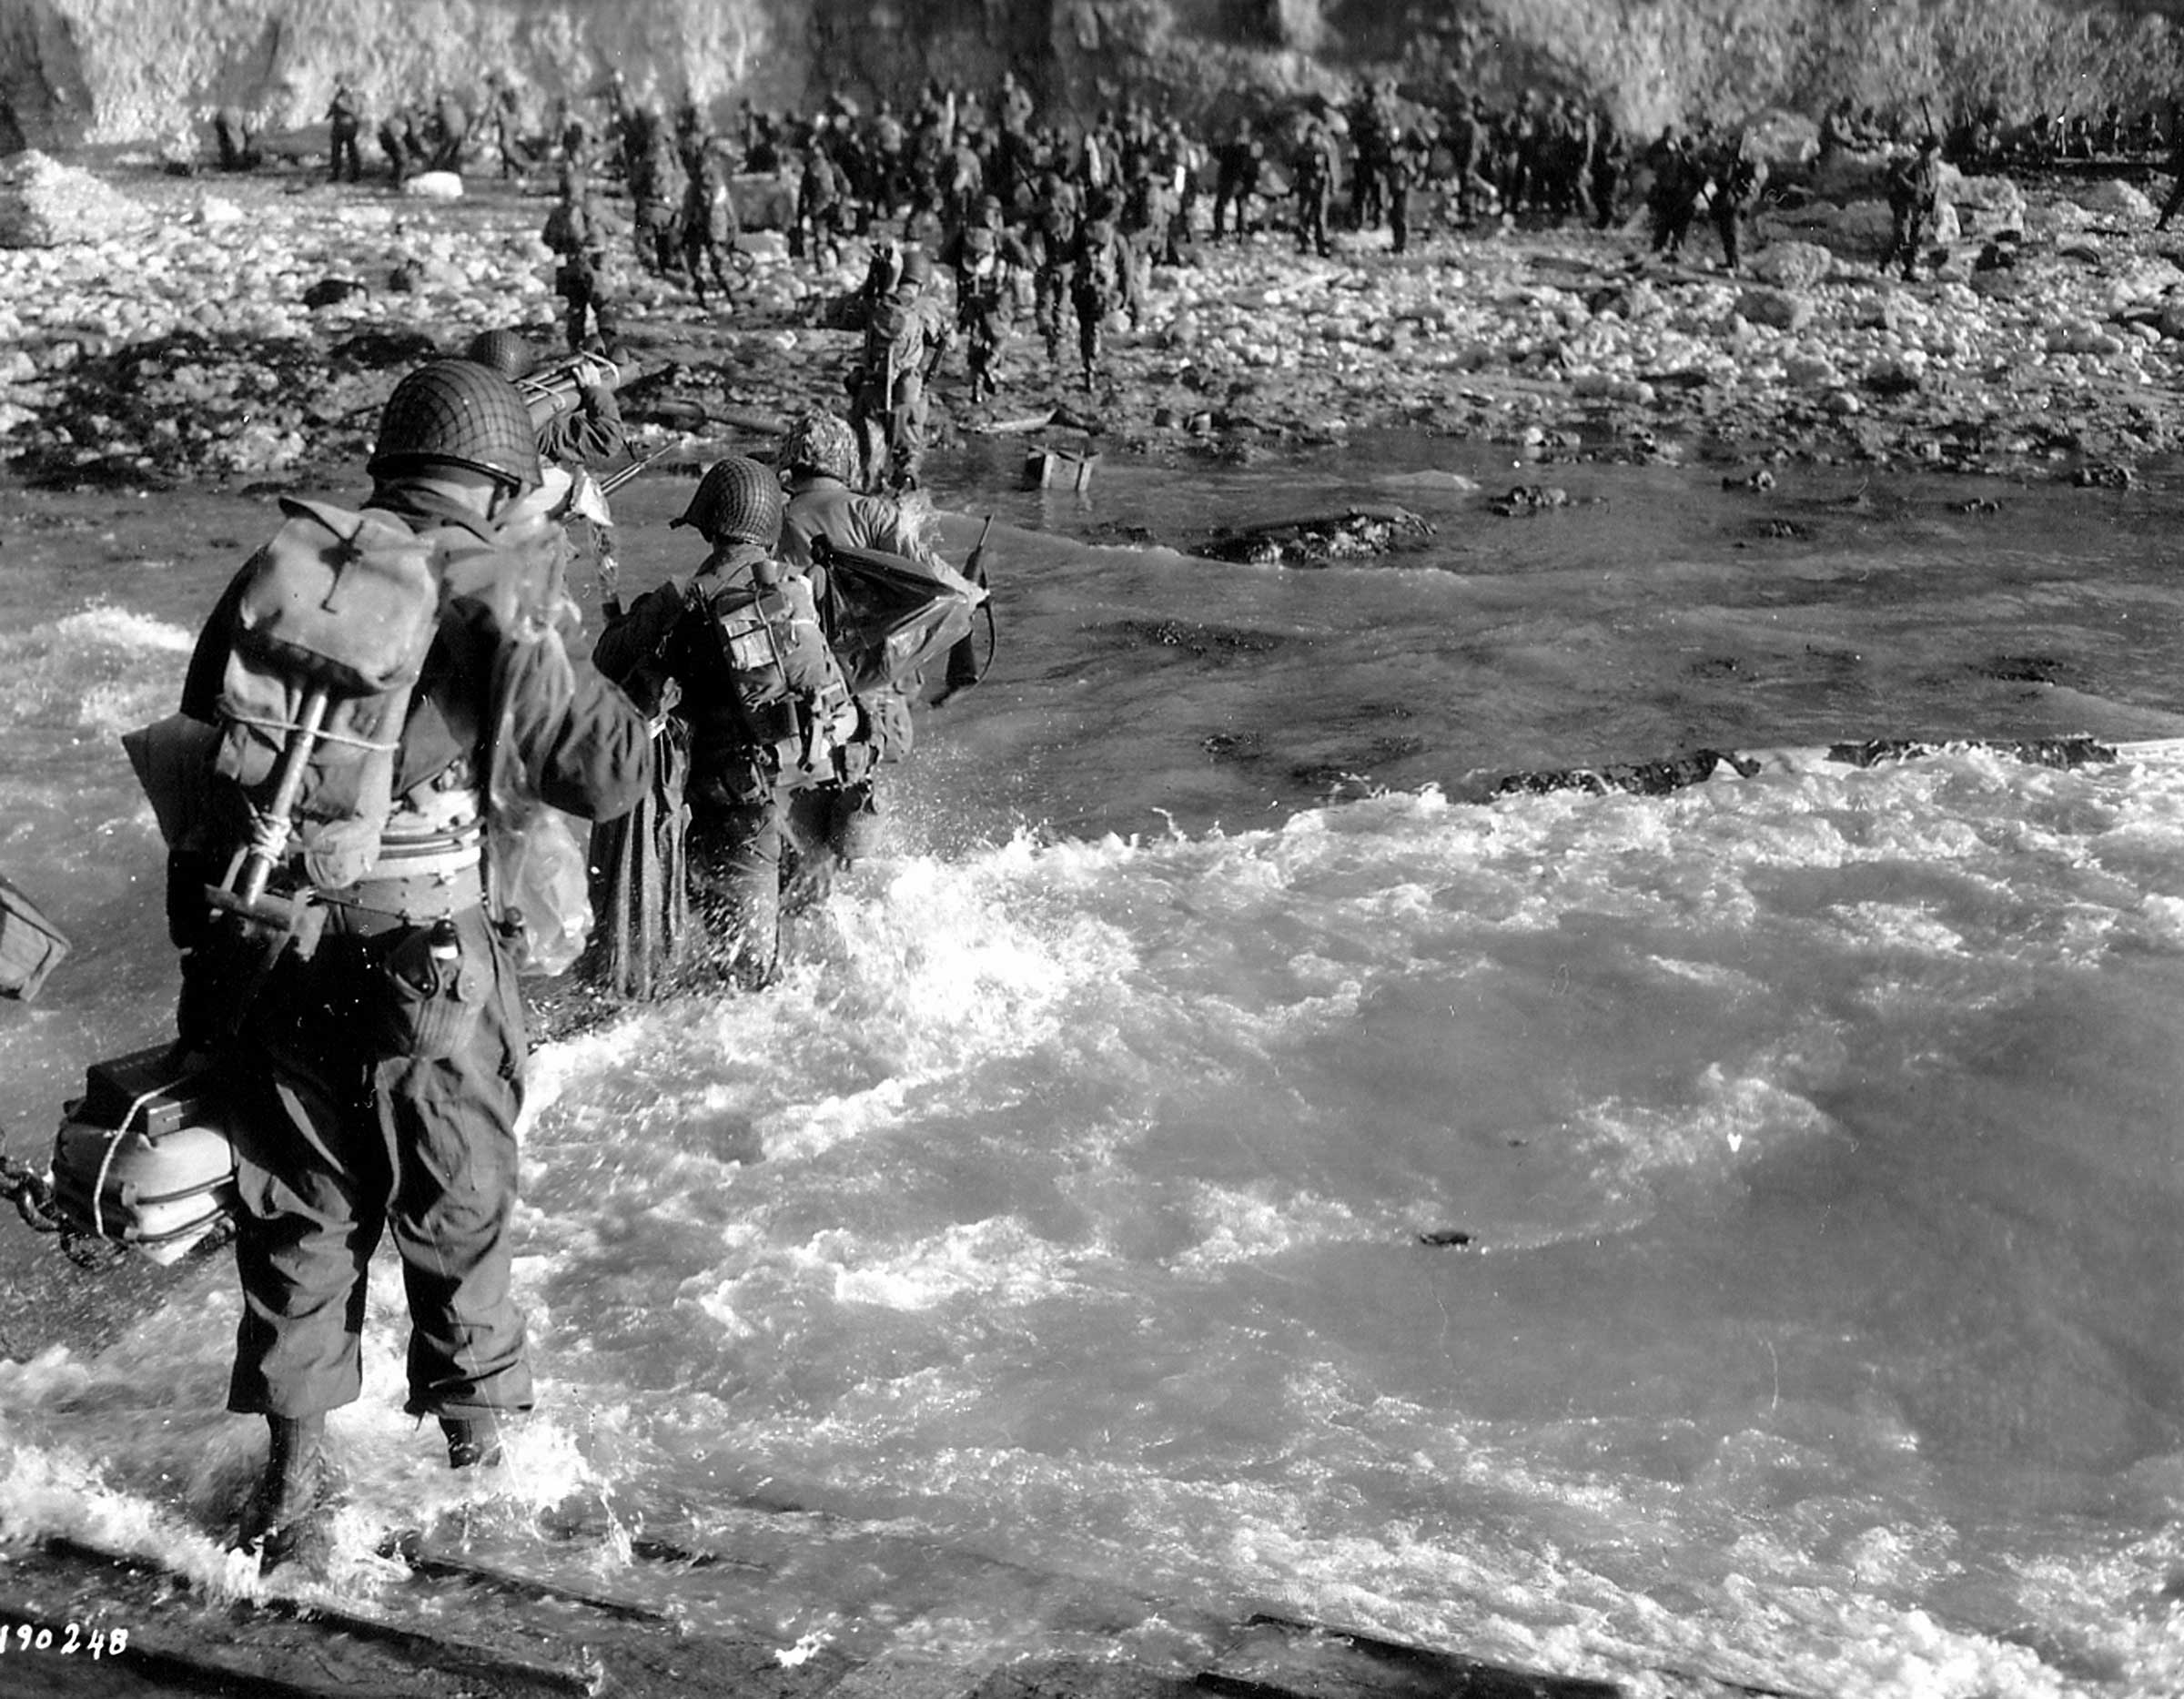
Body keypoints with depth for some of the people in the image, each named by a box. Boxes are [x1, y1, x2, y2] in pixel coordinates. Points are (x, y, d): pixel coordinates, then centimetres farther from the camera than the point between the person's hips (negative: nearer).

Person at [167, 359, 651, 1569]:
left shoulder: (272, 572, 4)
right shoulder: (483, 608, -9)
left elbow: (192, 778, 7)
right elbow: (615, 772, -4)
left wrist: (200, 949, 14)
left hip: (262, 964, 3)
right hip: (425, 970, -3)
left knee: (294, 1219, 15)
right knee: (457, 1210, 17)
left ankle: (294, 1481, 20)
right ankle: (478, 1421, 35)